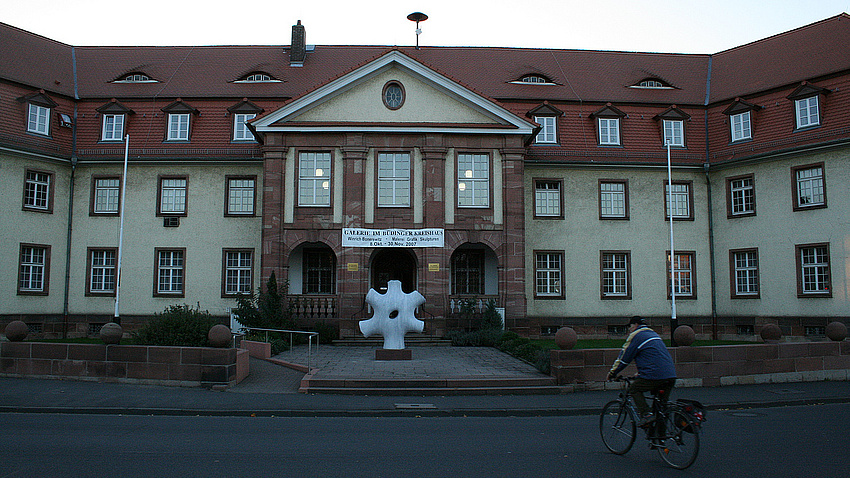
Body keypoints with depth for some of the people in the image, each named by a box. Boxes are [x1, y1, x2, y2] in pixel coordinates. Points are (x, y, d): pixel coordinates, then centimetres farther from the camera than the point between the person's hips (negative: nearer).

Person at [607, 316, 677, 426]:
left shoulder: (635, 336, 1)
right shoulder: (653, 334, 27)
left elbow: (623, 358, 2)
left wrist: (612, 373, 12)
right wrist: (638, 375, 41)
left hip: (654, 374, -8)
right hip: (671, 375, 8)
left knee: (634, 389, 9)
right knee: (662, 404, 16)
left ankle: (646, 414, -7)